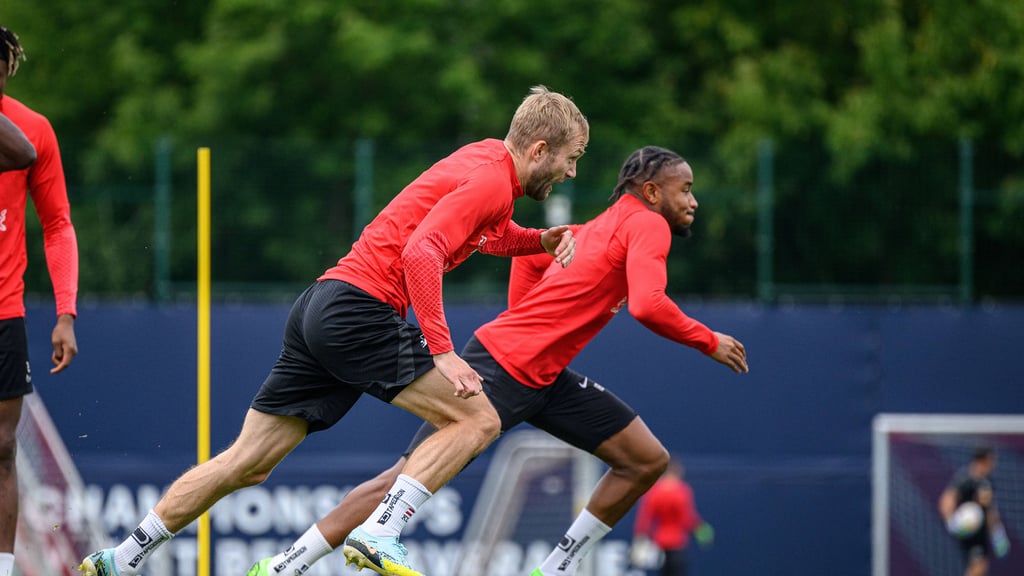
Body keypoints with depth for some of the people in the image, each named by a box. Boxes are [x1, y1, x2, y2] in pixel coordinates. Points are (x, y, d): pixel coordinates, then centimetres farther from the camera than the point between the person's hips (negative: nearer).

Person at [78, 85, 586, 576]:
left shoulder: (488, 155, 19)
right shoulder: (490, 180, -10)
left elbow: (492, 235, 39)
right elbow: (420, 253, -23)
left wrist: (543, 240, 18)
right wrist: (441, 351, -26)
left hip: (318, 312, 9)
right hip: (359, 309, -9)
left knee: (247, 464, 10)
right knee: (477, 419, -12)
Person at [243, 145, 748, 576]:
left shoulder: (602, 227, 17)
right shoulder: (647, 225, -10)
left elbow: (530, 253, 30)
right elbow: (647, 305, -26)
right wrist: (709, 342, -13)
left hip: (543, 379, 10)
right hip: (499, 367, -10)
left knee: (648, 460, 6)